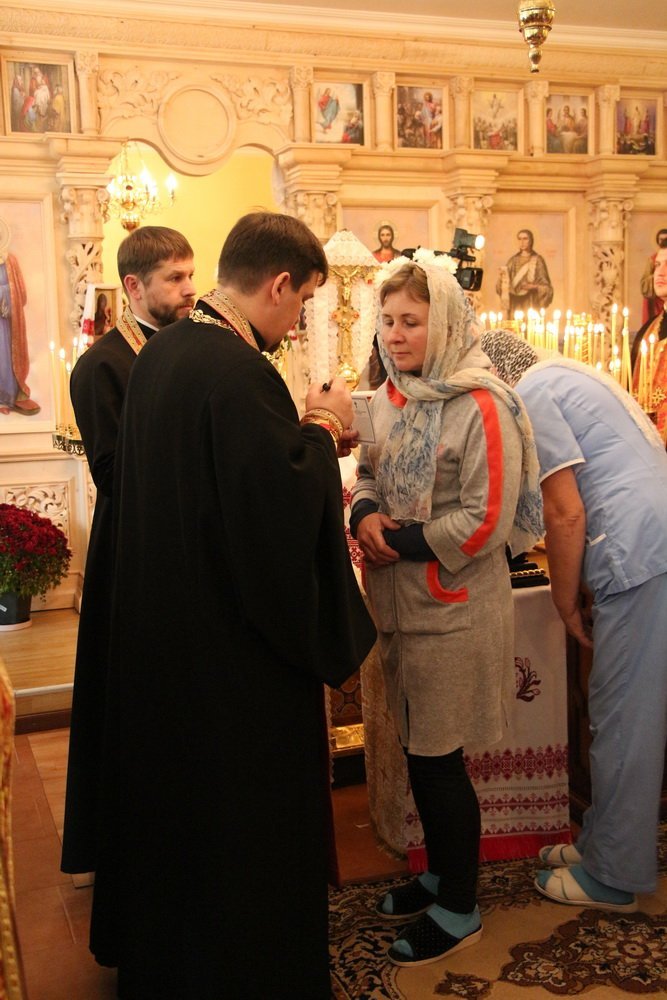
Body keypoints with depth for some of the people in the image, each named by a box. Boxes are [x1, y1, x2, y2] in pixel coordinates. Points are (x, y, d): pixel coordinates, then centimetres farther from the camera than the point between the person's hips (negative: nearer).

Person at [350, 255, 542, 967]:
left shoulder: (481, 407, -16)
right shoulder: (389, 398, 7)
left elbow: (485, 521, -19)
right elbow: (371, 475, 16)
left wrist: (401, 542, -16)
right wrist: (363, 514, -6)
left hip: (453, 611, -7)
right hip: (401, 607, 7)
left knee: (438, 759, 4)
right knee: (418, 751, 17)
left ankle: (459, 910, 24)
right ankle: (440, 873, 39)